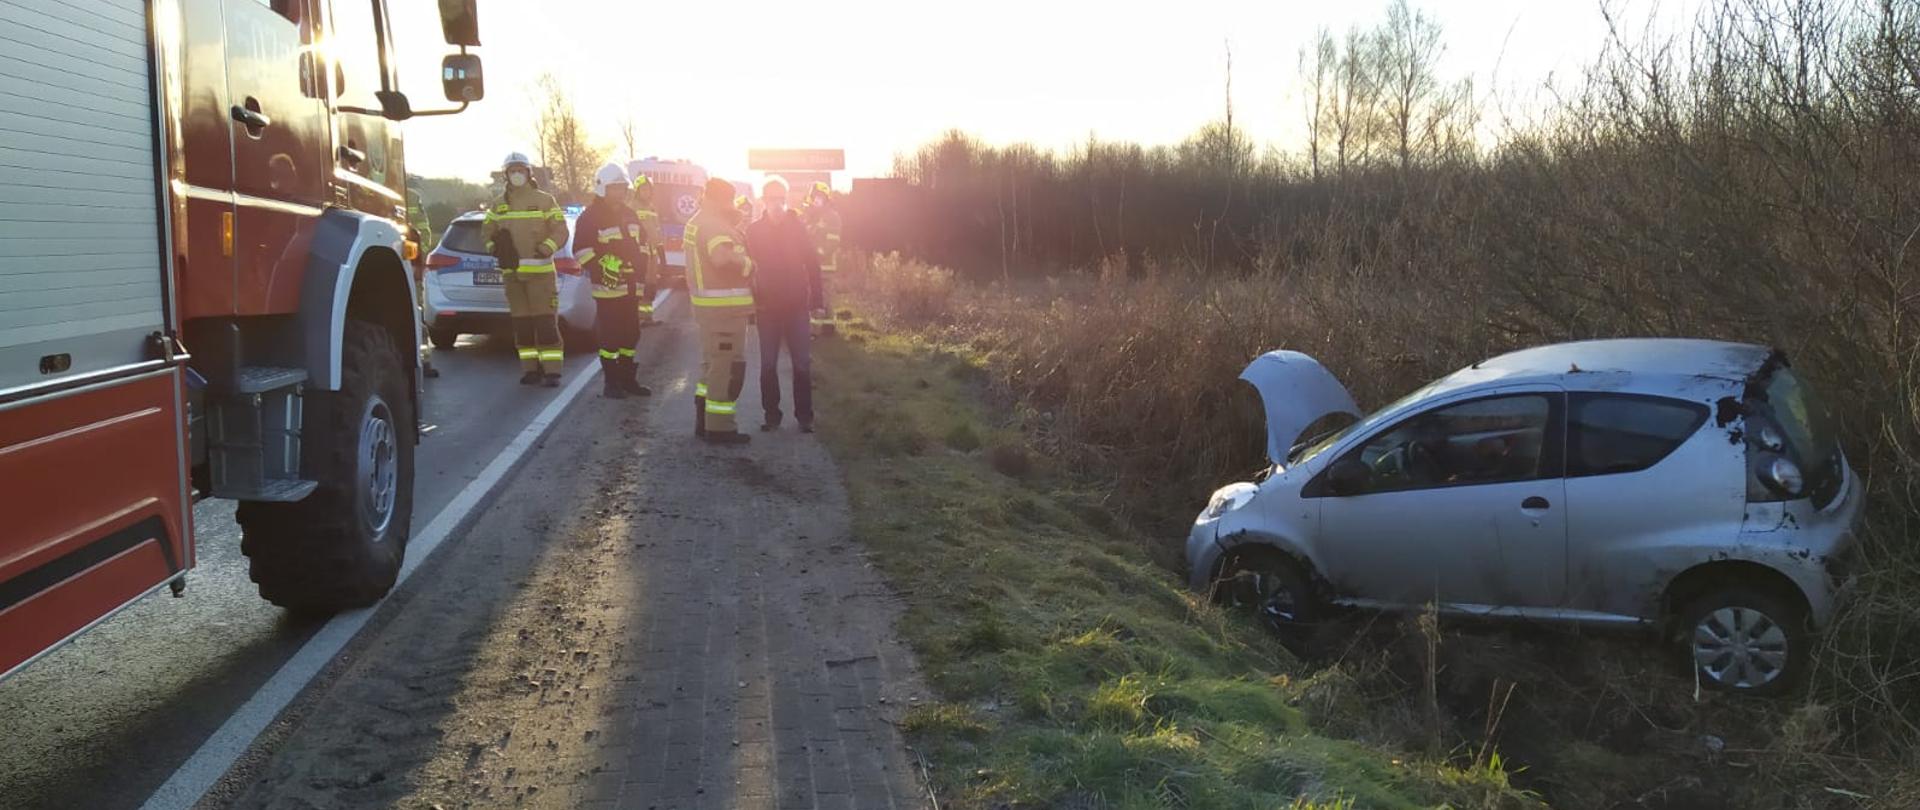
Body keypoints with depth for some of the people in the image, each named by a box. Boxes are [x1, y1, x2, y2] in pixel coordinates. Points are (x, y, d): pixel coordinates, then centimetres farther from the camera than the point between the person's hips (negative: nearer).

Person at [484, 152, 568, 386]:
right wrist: (497, 248, -5)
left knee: (545, 321, -8)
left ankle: (551, 370, -7)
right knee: (521, 323, 6)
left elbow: (560, 231, -3)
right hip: (511, 271, 4)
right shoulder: (499, 204, 14)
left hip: (540, 270, -4)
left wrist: (543, 250, -18)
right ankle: (531, 369, 12)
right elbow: (489, 232, 16)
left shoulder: (544, 200, 1)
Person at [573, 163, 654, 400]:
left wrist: (642, 266, 12)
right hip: (608, 286, -7)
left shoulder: (629, 214, 15)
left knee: (631, 333, 13)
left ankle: (627, 378, 23)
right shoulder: (590, 218, -9)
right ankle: (610, 382, 5)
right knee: (610, 336, -3)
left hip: (630, 284, 7)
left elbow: (642, 242, 24)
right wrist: (602, 269, -22)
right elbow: (581, 252, -15)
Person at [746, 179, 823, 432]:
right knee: (768, 364, 5)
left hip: (796, 305, -1)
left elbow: (812, 264, 0)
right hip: (767, 306, 1)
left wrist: (816, 298, -3)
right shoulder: (754, 231, 1)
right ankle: (771, 414, 15)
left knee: (802, 362, 0)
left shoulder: (798, 227, -2)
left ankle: (804, 415, 8)